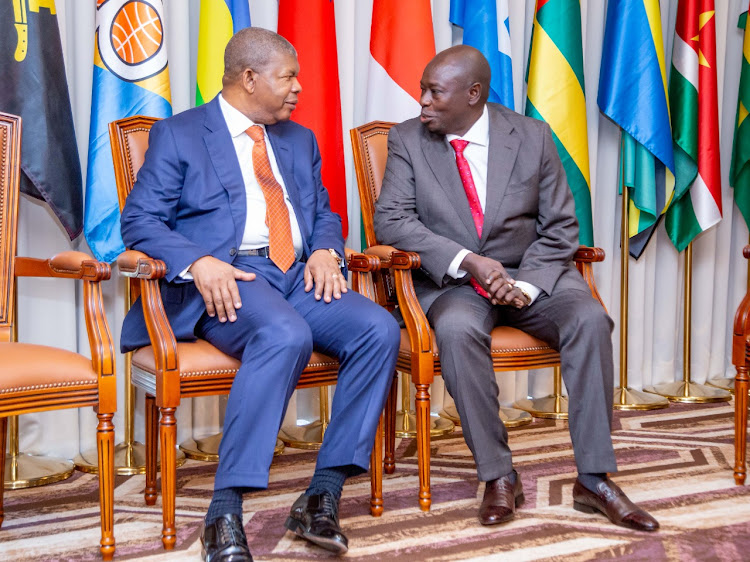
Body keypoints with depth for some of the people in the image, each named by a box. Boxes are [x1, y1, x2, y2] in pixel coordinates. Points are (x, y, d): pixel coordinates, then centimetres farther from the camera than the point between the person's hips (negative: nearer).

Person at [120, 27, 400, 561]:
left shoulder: (300, 140, 26)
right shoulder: (178, 135, 8)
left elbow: (323, 212, 25)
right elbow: (140, 220, -1)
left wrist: (326, 251, 0)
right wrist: (199, 263, -20)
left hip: (299, 276, 6)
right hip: (225, 280, -6)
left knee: (379, 329, -22)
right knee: (287, 335, -37)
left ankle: (323, 495, -18)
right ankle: (225, 514, -32)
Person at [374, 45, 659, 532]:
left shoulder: (533, 137, 1)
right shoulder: (408, 140, 0)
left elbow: (560, 228, 3)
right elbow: (391, 219, -8)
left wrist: (527, 284, -15)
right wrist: (466, 260, -20)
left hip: (530, 273, 1)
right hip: (452, 281, -1)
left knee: (590, 319, -27)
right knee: (457, 329, -35)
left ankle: (594, 478, -19)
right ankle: (499, 476, -21)